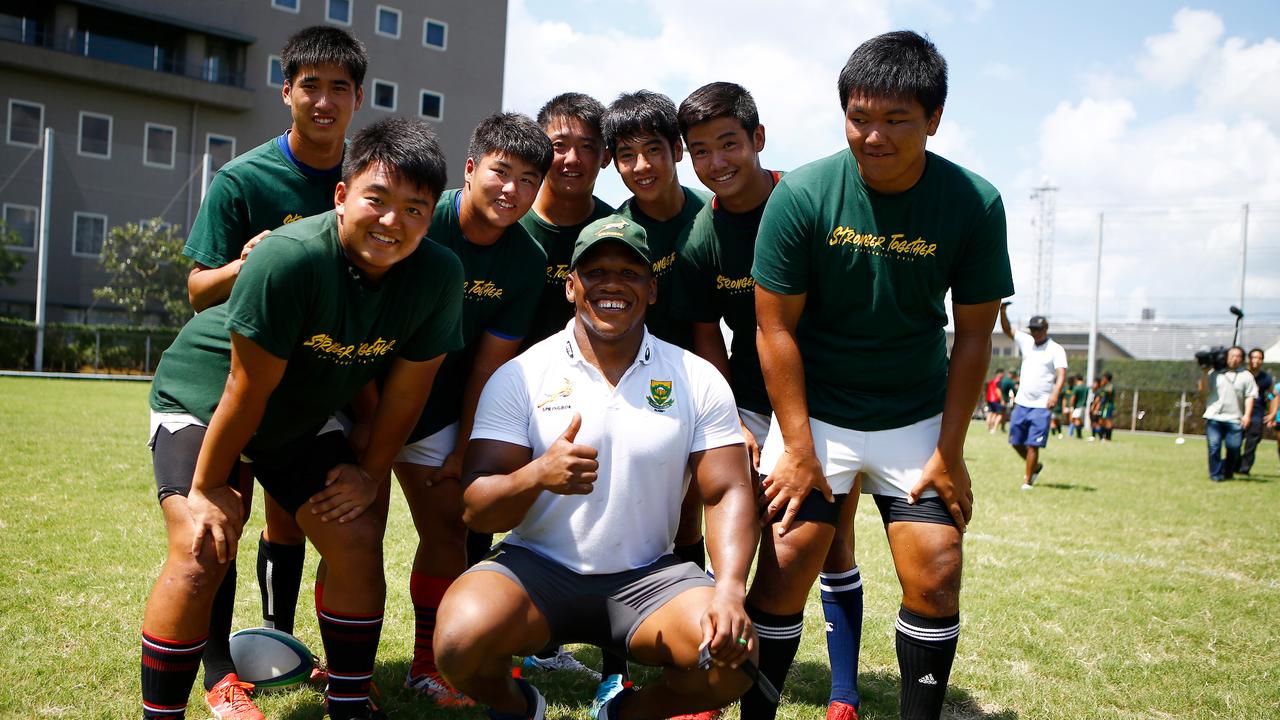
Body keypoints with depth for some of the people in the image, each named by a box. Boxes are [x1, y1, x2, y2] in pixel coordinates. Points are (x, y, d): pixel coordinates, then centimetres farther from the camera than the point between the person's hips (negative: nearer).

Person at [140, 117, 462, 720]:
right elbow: (249, 390, -27)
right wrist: (206, 489, -17)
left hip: (303, 416, 5)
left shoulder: (438, 277, -21)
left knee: (358, 545, -3)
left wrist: (370, 473, -2)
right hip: (201, 396, -4)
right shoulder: (288, 258, -35)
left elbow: (406, 389, -9)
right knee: (202, 553, -18)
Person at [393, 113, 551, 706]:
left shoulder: (527, 262, -8)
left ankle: (427, 666, 19)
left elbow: (488, 364, -3)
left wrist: (460, 455, 0)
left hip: (437, 407, 4)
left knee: (448, 529, 2)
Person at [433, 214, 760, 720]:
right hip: (536, 567, -1)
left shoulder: (698, 380, 1)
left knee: (735, 656, -24)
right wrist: (537, 475, -31)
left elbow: (728, 494, -3)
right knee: (461, 644, -30)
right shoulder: (519, 376, -4)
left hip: (647, 578, 2)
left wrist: (730, 592, -21)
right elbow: (476, 511, -9)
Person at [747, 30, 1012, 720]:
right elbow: (776, 327, -10)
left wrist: (949, 451, -4)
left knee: (936, 578, -3)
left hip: (917, 417, 2)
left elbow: (972, 335, -2)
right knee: (784, 567, -7)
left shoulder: (974, 204, -10)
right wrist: (797, 447, -12)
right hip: (813, 411, -1)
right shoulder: (801, 196, -14)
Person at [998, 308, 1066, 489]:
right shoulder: (1026, 341, 10)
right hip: (1021, 403, 5)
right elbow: (1006, 329, 7)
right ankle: (1035, 466, 33)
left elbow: (1061, 374, -17)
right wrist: (1002, 311, -11)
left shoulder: (1056, 349, -6)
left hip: (1042, 406, -5)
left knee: (1033, 445, -7)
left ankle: (1027, 481, 1)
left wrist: (1055, 394, -33)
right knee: (1016, 442, 10)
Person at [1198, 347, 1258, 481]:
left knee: (1234, 447, -2)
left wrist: (1247, 414, -6)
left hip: (1235, 419, 1)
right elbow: (1203, 390, 2)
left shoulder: (1246, 376, 10)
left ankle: (1228, 473, 18)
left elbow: (1250, 396, 5)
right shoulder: (1214, 373, 8)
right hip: (1214, 417, 0)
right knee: (1214, 446, -5)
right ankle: (1215, 474, 6)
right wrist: (1205, 373, -6)